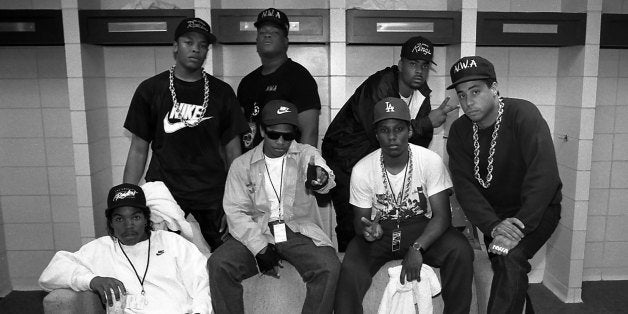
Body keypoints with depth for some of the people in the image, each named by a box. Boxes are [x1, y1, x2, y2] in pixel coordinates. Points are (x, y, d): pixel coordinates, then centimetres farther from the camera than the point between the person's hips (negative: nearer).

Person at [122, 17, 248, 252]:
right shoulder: (150, 90, 4)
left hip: (212, 196, 1)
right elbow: (138, 150, 6)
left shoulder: (222, 92, 5)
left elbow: (233, 152, 4)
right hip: (163, 192, 0)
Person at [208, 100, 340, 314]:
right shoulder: (242, 164, 7)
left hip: (299, 231, -1)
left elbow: (326, 180, -18)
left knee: (329, 267, -26)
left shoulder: (306, 154, 3)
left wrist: (321, 178, -45)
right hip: (256, 233, 1)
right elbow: (235, 211, 1)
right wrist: (259, 247, -12)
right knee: (218, 264, -22)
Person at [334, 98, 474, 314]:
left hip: (423, 228, 1)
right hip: (380, 229, 0)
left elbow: (442, 215, -13)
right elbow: (360, 219, -2)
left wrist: (417, 248, -28)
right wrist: (367, 230, -28)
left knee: (461, 252, -27)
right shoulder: (362, 170, -11)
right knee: (350, 270, -27)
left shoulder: (431, 161, -13)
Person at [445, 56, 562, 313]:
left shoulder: (523, 114, -18)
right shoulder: (459, 131, -5)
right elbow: (465, 186, -13)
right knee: (501, 265, 7)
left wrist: (520, 223, -34)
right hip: (494, 214, 5)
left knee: (511, 258, -27)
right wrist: (493, 226, -27)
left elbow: (543, 175, -27)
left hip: (538, 209, -4)